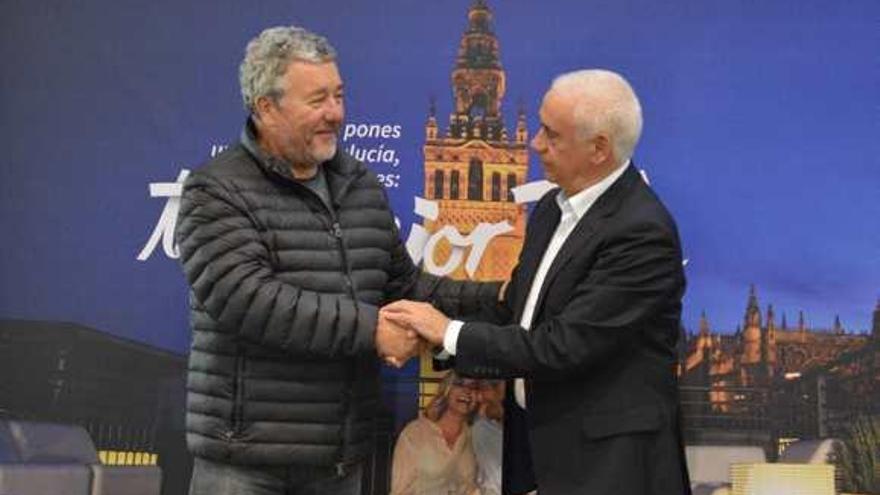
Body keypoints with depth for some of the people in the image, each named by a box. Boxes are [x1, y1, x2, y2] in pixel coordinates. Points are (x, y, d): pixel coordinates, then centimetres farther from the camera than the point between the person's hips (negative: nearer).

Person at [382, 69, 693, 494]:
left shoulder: (643, 232, -20)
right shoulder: (552, 207, 7)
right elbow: (517, 309, 13)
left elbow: (566, 345, -23)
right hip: (540, 443, 7)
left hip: (609, 461, -7)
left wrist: (450, 332, -15)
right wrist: (429, 335, -2)